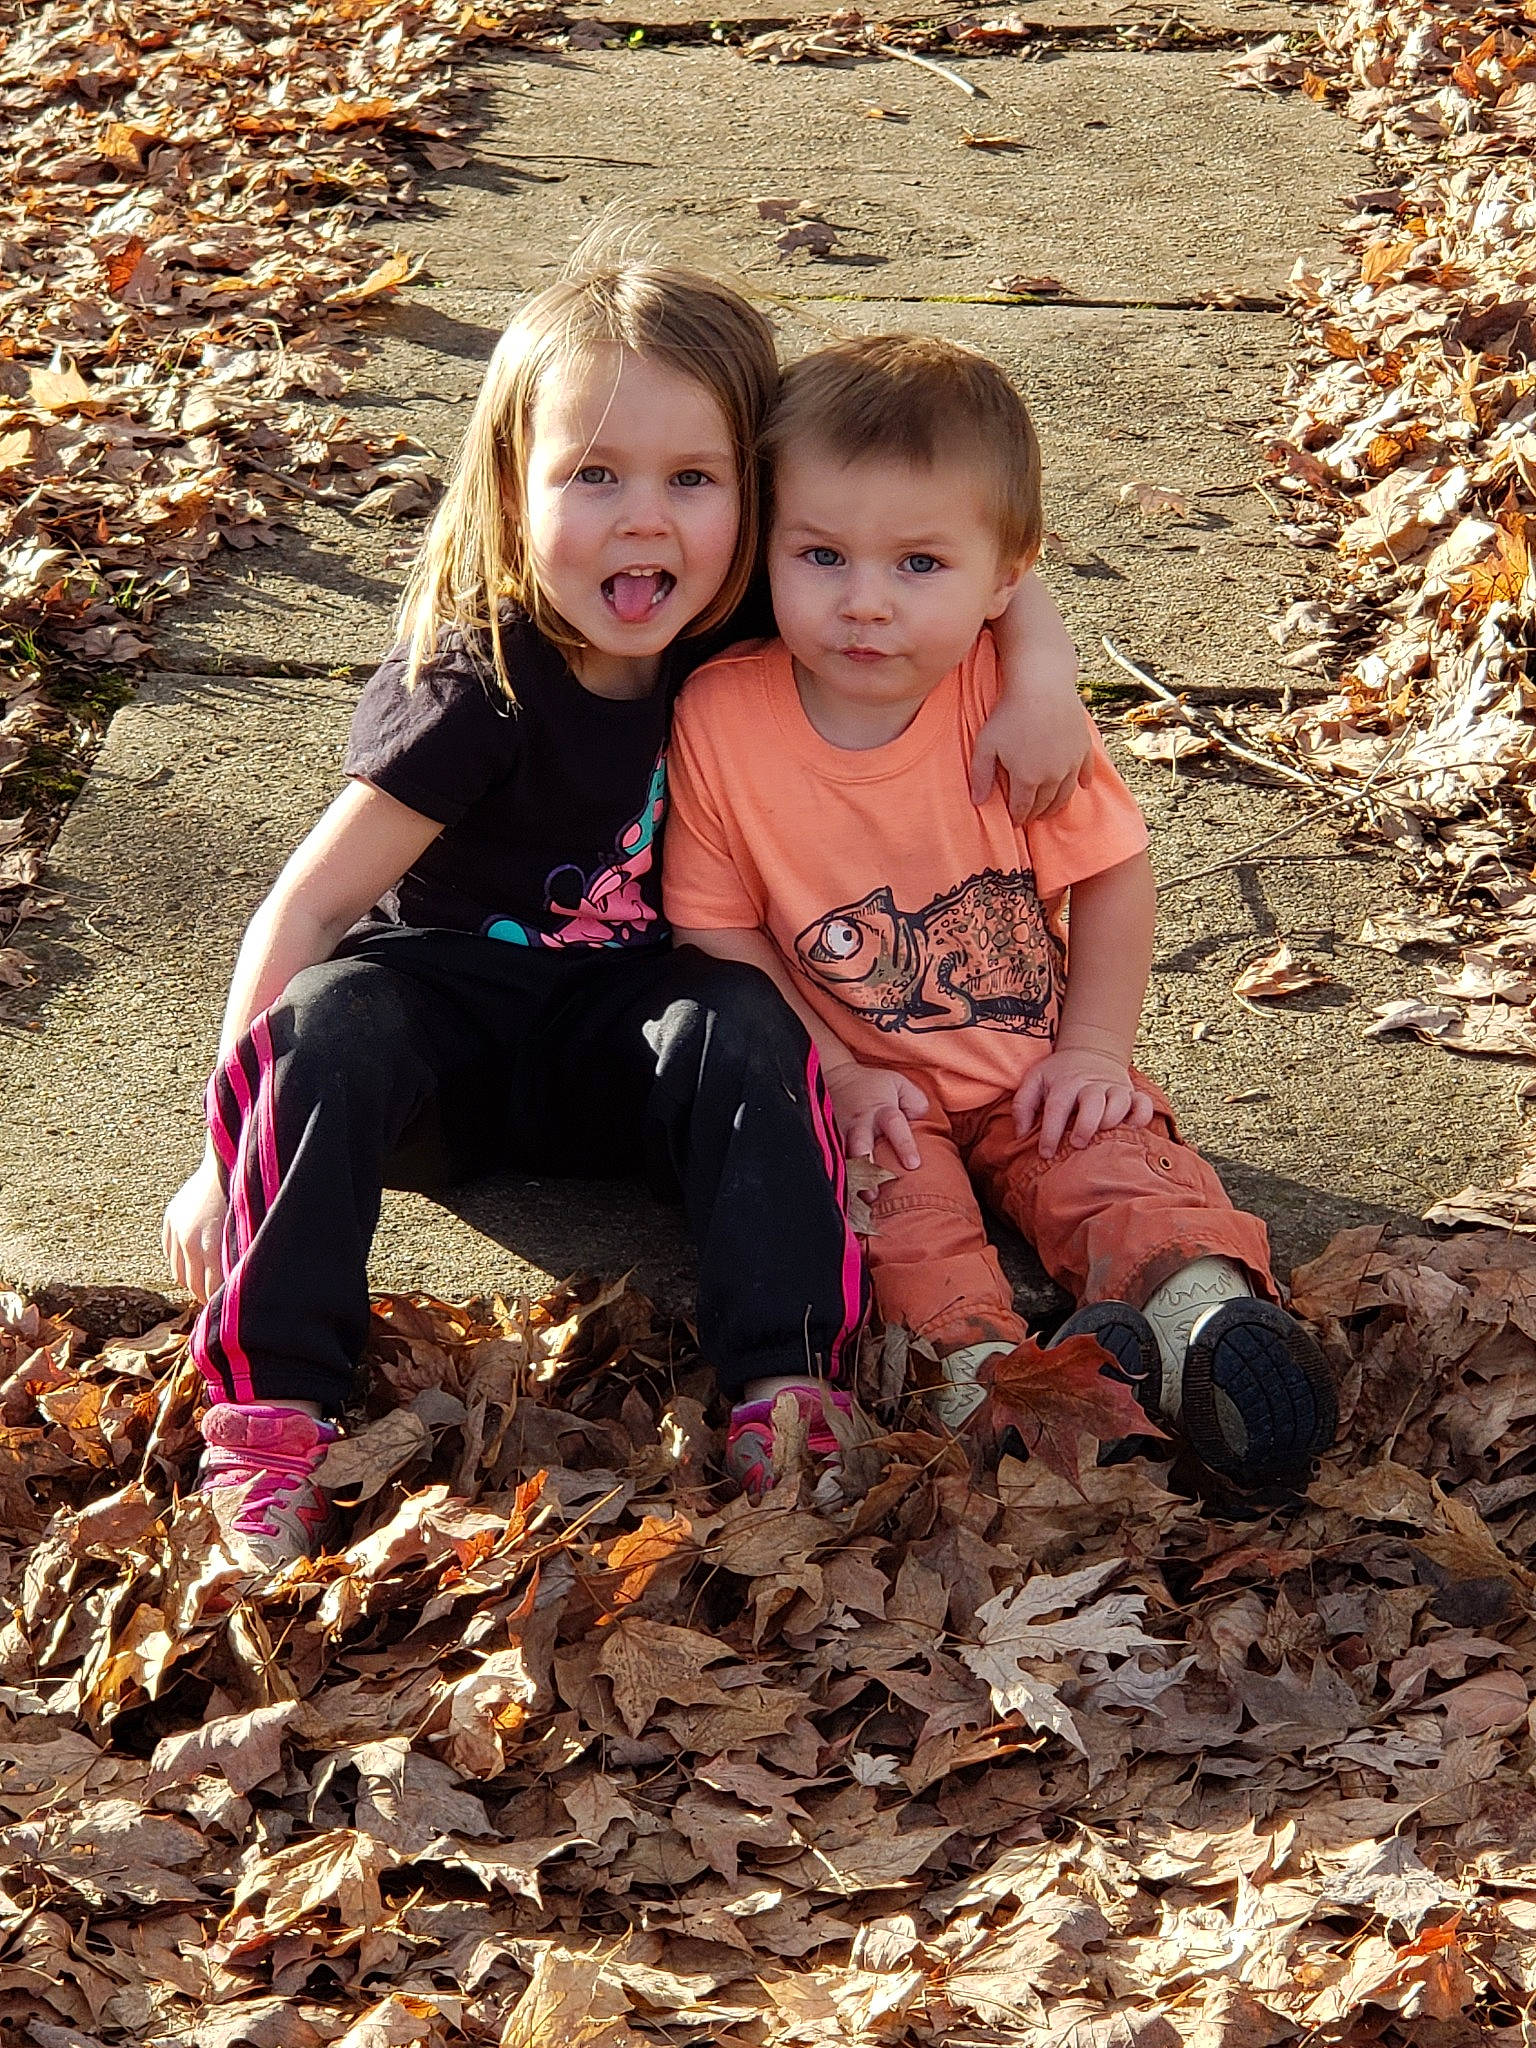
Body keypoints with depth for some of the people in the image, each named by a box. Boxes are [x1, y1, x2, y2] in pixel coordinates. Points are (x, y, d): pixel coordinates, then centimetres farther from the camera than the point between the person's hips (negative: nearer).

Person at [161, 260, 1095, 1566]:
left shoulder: (750, 637, -9)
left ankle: (786, 1387, -35)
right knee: (332, 1021, -34)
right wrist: (230, 1156, -23)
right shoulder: (478, 690, -21)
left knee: (745, 1026, -30)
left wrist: (1043, 666, -21)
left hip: (623, 1037, 2)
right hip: (450, 1007, -2)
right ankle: (274, 1409, -33)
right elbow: (304, 911, -20)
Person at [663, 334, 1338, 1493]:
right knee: (899, 1191, -28)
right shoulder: (721, 721, -14)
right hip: (863, 1085, -1)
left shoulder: (1014, 704, -13)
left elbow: (1113, 874, -3)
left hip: (1032, 1070, 2)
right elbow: (717, 932, -8)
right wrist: (833, 1074, -14)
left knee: (1118, 1159, -23)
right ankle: (976, 1352, -44)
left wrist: (1095, 1051, -7)